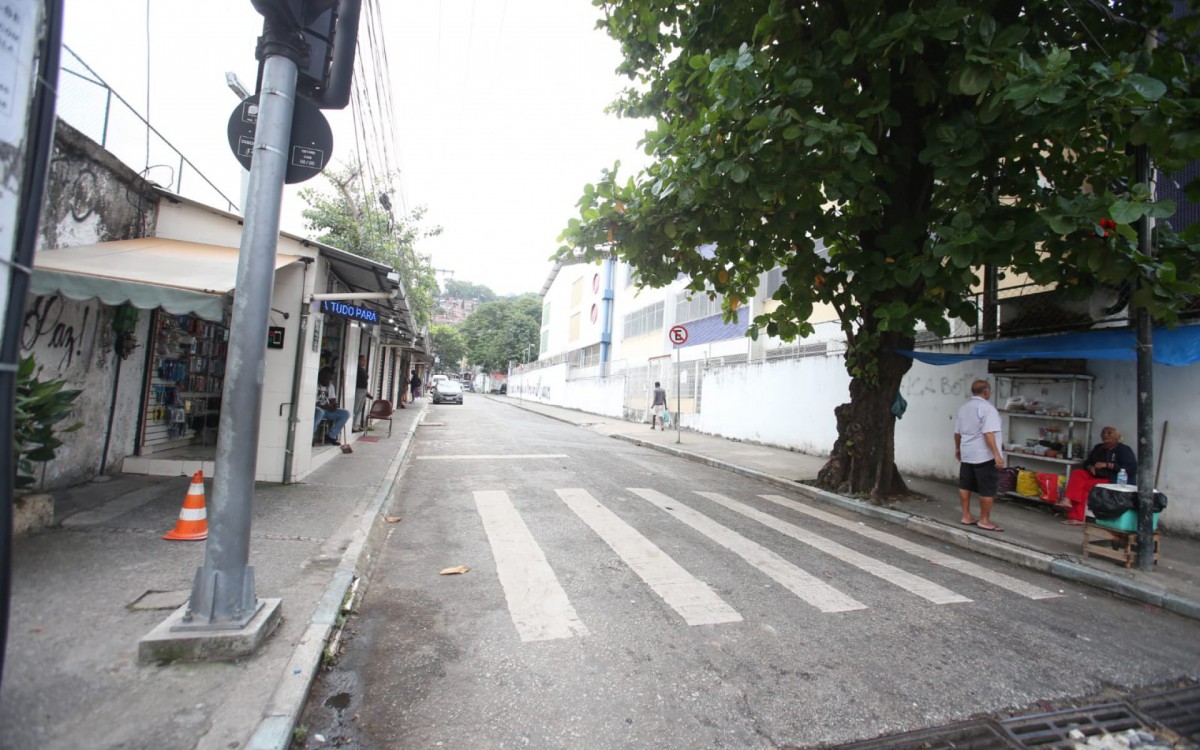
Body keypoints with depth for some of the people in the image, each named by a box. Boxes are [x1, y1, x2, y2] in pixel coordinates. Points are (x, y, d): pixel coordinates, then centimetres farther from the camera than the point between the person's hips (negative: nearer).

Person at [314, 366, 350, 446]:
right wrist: (323, 406, -24)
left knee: (346, 413, -8)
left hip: (326, 410, 7)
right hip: (316, 409, -7)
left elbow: (333, 401, 12)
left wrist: (333, 405, -12)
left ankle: (331, 435, -6)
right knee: (320, 412, -41)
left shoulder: (330, 386, 13)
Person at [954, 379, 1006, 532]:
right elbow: (988, 433, -23)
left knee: (965, 486, 11)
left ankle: (966, 516, 17)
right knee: (987, 490, 1)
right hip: (984, 456, -8)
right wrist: (997, 454, -23)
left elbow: (957, 432, 16)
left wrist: (957, 448, 28)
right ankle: (984, 520, 7)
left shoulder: (963, 408, 10)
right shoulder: (987, 408, -14)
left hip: (967, 454, 8)